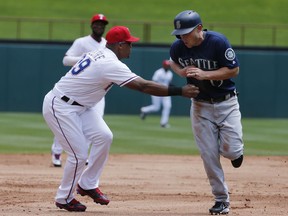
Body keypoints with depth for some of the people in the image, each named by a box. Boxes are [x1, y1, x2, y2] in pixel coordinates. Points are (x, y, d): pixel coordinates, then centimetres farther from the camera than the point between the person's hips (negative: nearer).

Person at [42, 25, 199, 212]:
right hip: (60, 107, -10)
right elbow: (143, 86, -27)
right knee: (79, 154, -8)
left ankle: (87, 185, 15)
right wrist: (180, 91, -25)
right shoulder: (110, 64, -24)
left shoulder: (99, 54, 6)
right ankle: (64, 199, 11)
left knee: (103, 137, 3)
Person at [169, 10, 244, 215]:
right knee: (209, 155, -2)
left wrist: (205, 74, -27)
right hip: (200, 105, 3)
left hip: (226, 103, -3)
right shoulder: (177, 47, -9)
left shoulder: (218, 42, -21)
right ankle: (222, 199, 9)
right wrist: (182, 72, -10)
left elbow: (234, 69, -17)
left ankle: (235, 150, 28)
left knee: (231, 151, -11)